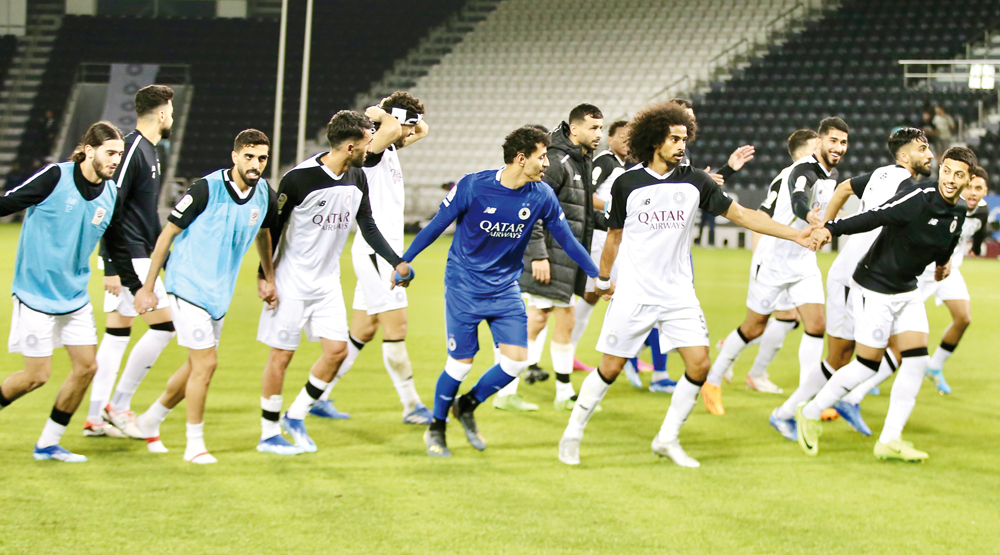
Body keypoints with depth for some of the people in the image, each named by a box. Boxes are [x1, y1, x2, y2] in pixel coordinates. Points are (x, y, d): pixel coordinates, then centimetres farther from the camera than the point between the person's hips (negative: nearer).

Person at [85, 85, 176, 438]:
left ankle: (96, 417, 12)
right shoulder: (132, 150, -16)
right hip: (129, 257, -10)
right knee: (164, 324, -7)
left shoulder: (148, 151, 15)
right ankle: (118, 405, -2)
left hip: (137, 256, 10)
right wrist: (111, 267, -21)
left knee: (117, 332, 10)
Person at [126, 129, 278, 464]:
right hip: (188, 285, -7)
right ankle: (194, 445, 2)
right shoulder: (207, 189, -18)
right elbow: (167, 234, -11)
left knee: (198, 367, 14)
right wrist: (147, 287, -9)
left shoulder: (263, 195, 0)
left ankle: (151, 420, 34)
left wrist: (268, 277, 23)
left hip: (219, 293, 7)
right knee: (205, 364, -11)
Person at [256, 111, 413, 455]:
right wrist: (264, 275, -10)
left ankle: (296, 416, 15)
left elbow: (368, 227, 12)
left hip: (328, 281, 6)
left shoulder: (357, 179, 2)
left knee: (337, 349, -2)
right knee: (282, 355, -1)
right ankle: (269, 434, 10)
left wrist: (396, 261, 2)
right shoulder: (300, 178, -18)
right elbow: (273, 227, -10)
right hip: (292, 281, -6)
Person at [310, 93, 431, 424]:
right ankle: (411, 407, -5)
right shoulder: (373, 151, -14)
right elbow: (391, 129, -35)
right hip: (375, 251, -10)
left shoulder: (391, 151, 16)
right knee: (396, 325, -8)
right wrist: (380, 115, -13)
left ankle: (319, 397, 15)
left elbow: (422, 131, 32)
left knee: (364, 329, 11)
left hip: (385, 252, 10)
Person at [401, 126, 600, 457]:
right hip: (464, 289, -4)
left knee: (516, 360, -7)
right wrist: (404, 261, -2)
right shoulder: (472, 186, -17)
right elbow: (437, 225, -6)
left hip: (505, 290, 4)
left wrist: (598, 276, 6)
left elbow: (566, 239, 6)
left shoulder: (541, 196, -6)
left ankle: (467, 406, 20)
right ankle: (436, 430, 22)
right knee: (461, 363, -2)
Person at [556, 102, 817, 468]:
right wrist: (603, 280, 18)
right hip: (633, 295, -3)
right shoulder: (627, 184, -4)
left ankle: (667, 439, 8)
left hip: (678, 294, 3)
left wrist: (795, 234, -3)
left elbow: (740, 214, 2)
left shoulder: (694, 182, 0)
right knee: (610, 369, -1)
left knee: (699, 363, -8)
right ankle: (573, 434, 18)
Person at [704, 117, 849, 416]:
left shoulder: (832, 174, 4)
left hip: (804, 262, 7)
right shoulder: (804, 170, -24)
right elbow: (797, 200, -47)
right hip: (773, 260, -7)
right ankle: (712, 382, 23)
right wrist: (809, 215, -66)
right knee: (754, 328, 3)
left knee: (817, 325, -7)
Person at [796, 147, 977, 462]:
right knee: (868, 366, -4)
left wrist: (943, 262, 12)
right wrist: (831, 230, -45)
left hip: (907, 291, 8)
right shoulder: (918, 199, -24)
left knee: (917, 360, -3)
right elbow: (874, 218, -34)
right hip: (874, 290, -8)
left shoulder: (958, 212, 1)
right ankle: (810, 414, 17)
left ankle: (889, 441, 3)